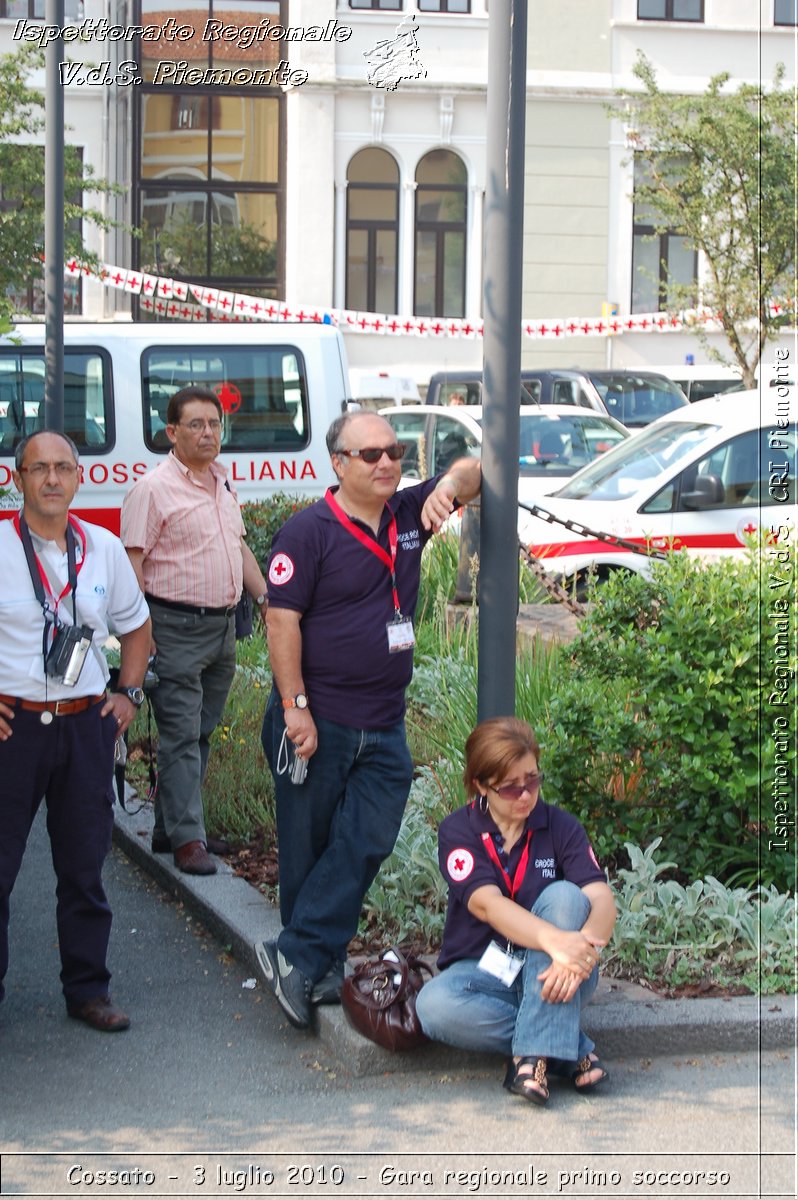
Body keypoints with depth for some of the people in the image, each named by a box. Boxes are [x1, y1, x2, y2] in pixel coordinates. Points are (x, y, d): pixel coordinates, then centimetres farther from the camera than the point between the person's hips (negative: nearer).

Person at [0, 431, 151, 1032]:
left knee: (85, 866, 11)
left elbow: (135, 624, 21)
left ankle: (88, 989, 22)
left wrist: (129, 695, 11)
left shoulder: (105, 548, 7)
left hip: (87, 724, 3)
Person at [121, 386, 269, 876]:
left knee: (202, 732, 13)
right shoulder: (154, 489, -11)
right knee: (181, 735, -6)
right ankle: (187, 839, -4)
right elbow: (133, 563, -14)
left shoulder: (222, 482, 13)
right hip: (177, 628, -8)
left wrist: (267, 598, 18)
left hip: (224, 625, 8)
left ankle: (171, 826, 22)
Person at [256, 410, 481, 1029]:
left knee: (367, 842, -6)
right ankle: (319, 970, 16)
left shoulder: (410, 514, 8)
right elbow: (283, 622, -11)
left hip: (385, 727, 5)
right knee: (309, 848, 4)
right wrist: (295, 708, -15)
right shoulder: (309, 531, -9)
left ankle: (298, 957, -2)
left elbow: (471, 470, 16)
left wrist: (449, 485, -9)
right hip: (318, 722, -5)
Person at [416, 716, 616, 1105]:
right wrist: (555, 940, -43)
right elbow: (486, 904, -24)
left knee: (563, 895, -28)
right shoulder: (459, 831, -5)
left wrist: (583, 949, -41)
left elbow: (601, 899, -16)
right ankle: (573, 1049, -24)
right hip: (483, 969, -1)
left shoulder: (560, 827, -1)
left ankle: (536, 1052, -33)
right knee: (434, 1006, -34)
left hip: (547, 974, 1)